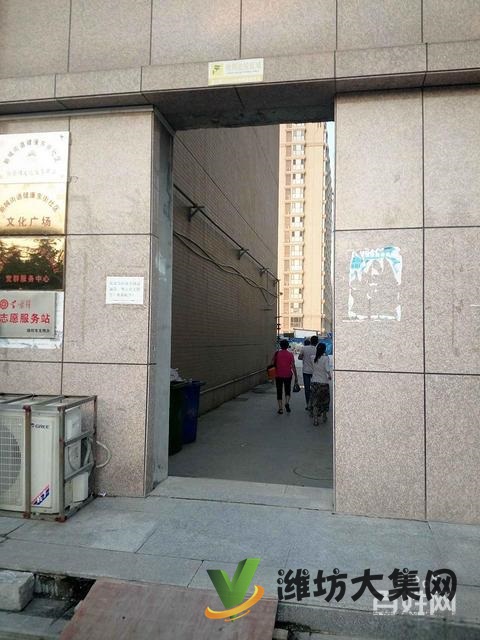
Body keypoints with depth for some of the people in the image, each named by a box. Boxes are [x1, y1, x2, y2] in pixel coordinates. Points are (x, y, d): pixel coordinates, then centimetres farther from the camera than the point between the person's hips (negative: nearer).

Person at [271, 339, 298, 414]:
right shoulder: (290, 354, -4)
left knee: (279, 391, 9)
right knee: (287, 390, 16)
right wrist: (296, 377, -3)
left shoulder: (277, 353, -3)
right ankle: (287, 403, -9)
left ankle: (280, 408, 6)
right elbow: (293, 366, -6)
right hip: (288, 375, 0)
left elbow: (272, 363, 0)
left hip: (278, 375, 0)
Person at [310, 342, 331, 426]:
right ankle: (324, 417, 34)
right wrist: (330, 376, -4)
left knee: (315, 402, 8)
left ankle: (315, 420, 4)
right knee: (325, 400, 19)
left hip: (314, 382, 2)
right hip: (324, 382, -2)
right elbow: (327, 370, -21)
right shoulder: (326, 358, -13)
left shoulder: (312, 358, -3)